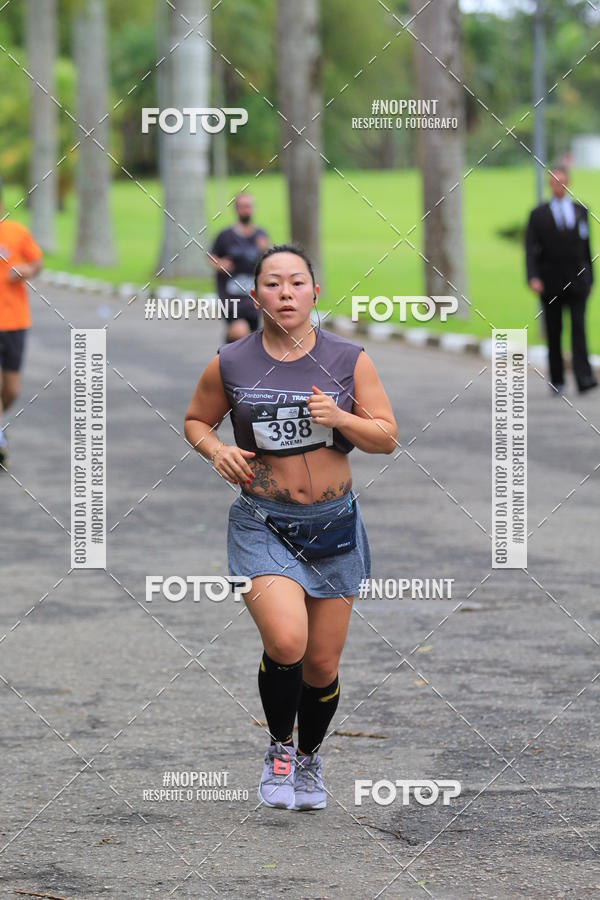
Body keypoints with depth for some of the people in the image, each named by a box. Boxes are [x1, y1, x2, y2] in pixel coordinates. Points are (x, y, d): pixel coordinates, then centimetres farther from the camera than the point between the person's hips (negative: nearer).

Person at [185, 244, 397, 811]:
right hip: (261, 525, -2)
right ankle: (278, 748, 2)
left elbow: (387, 438, 3)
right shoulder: (229, 365, -3)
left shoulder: (348, 360, -1)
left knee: (322, 666, 8)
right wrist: (216, 450, -8)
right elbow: (196, 420, 14)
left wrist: (339, 418, -16)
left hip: (334, 525, 2)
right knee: (285, 641, -24)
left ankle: (309, 758, 36)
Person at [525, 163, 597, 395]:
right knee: (553, 332, 5)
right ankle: (557, 381, 14)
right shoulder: (538, 215, 2)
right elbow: (530, 250, -5)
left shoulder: (580, 211, 9)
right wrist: (533, 278, -18)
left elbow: (586, 247, 13)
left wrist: (590, 278, 11)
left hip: (576, 281, 0)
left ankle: (584, 378, -22)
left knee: (579, 327, -13)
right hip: (551, 284, 0)